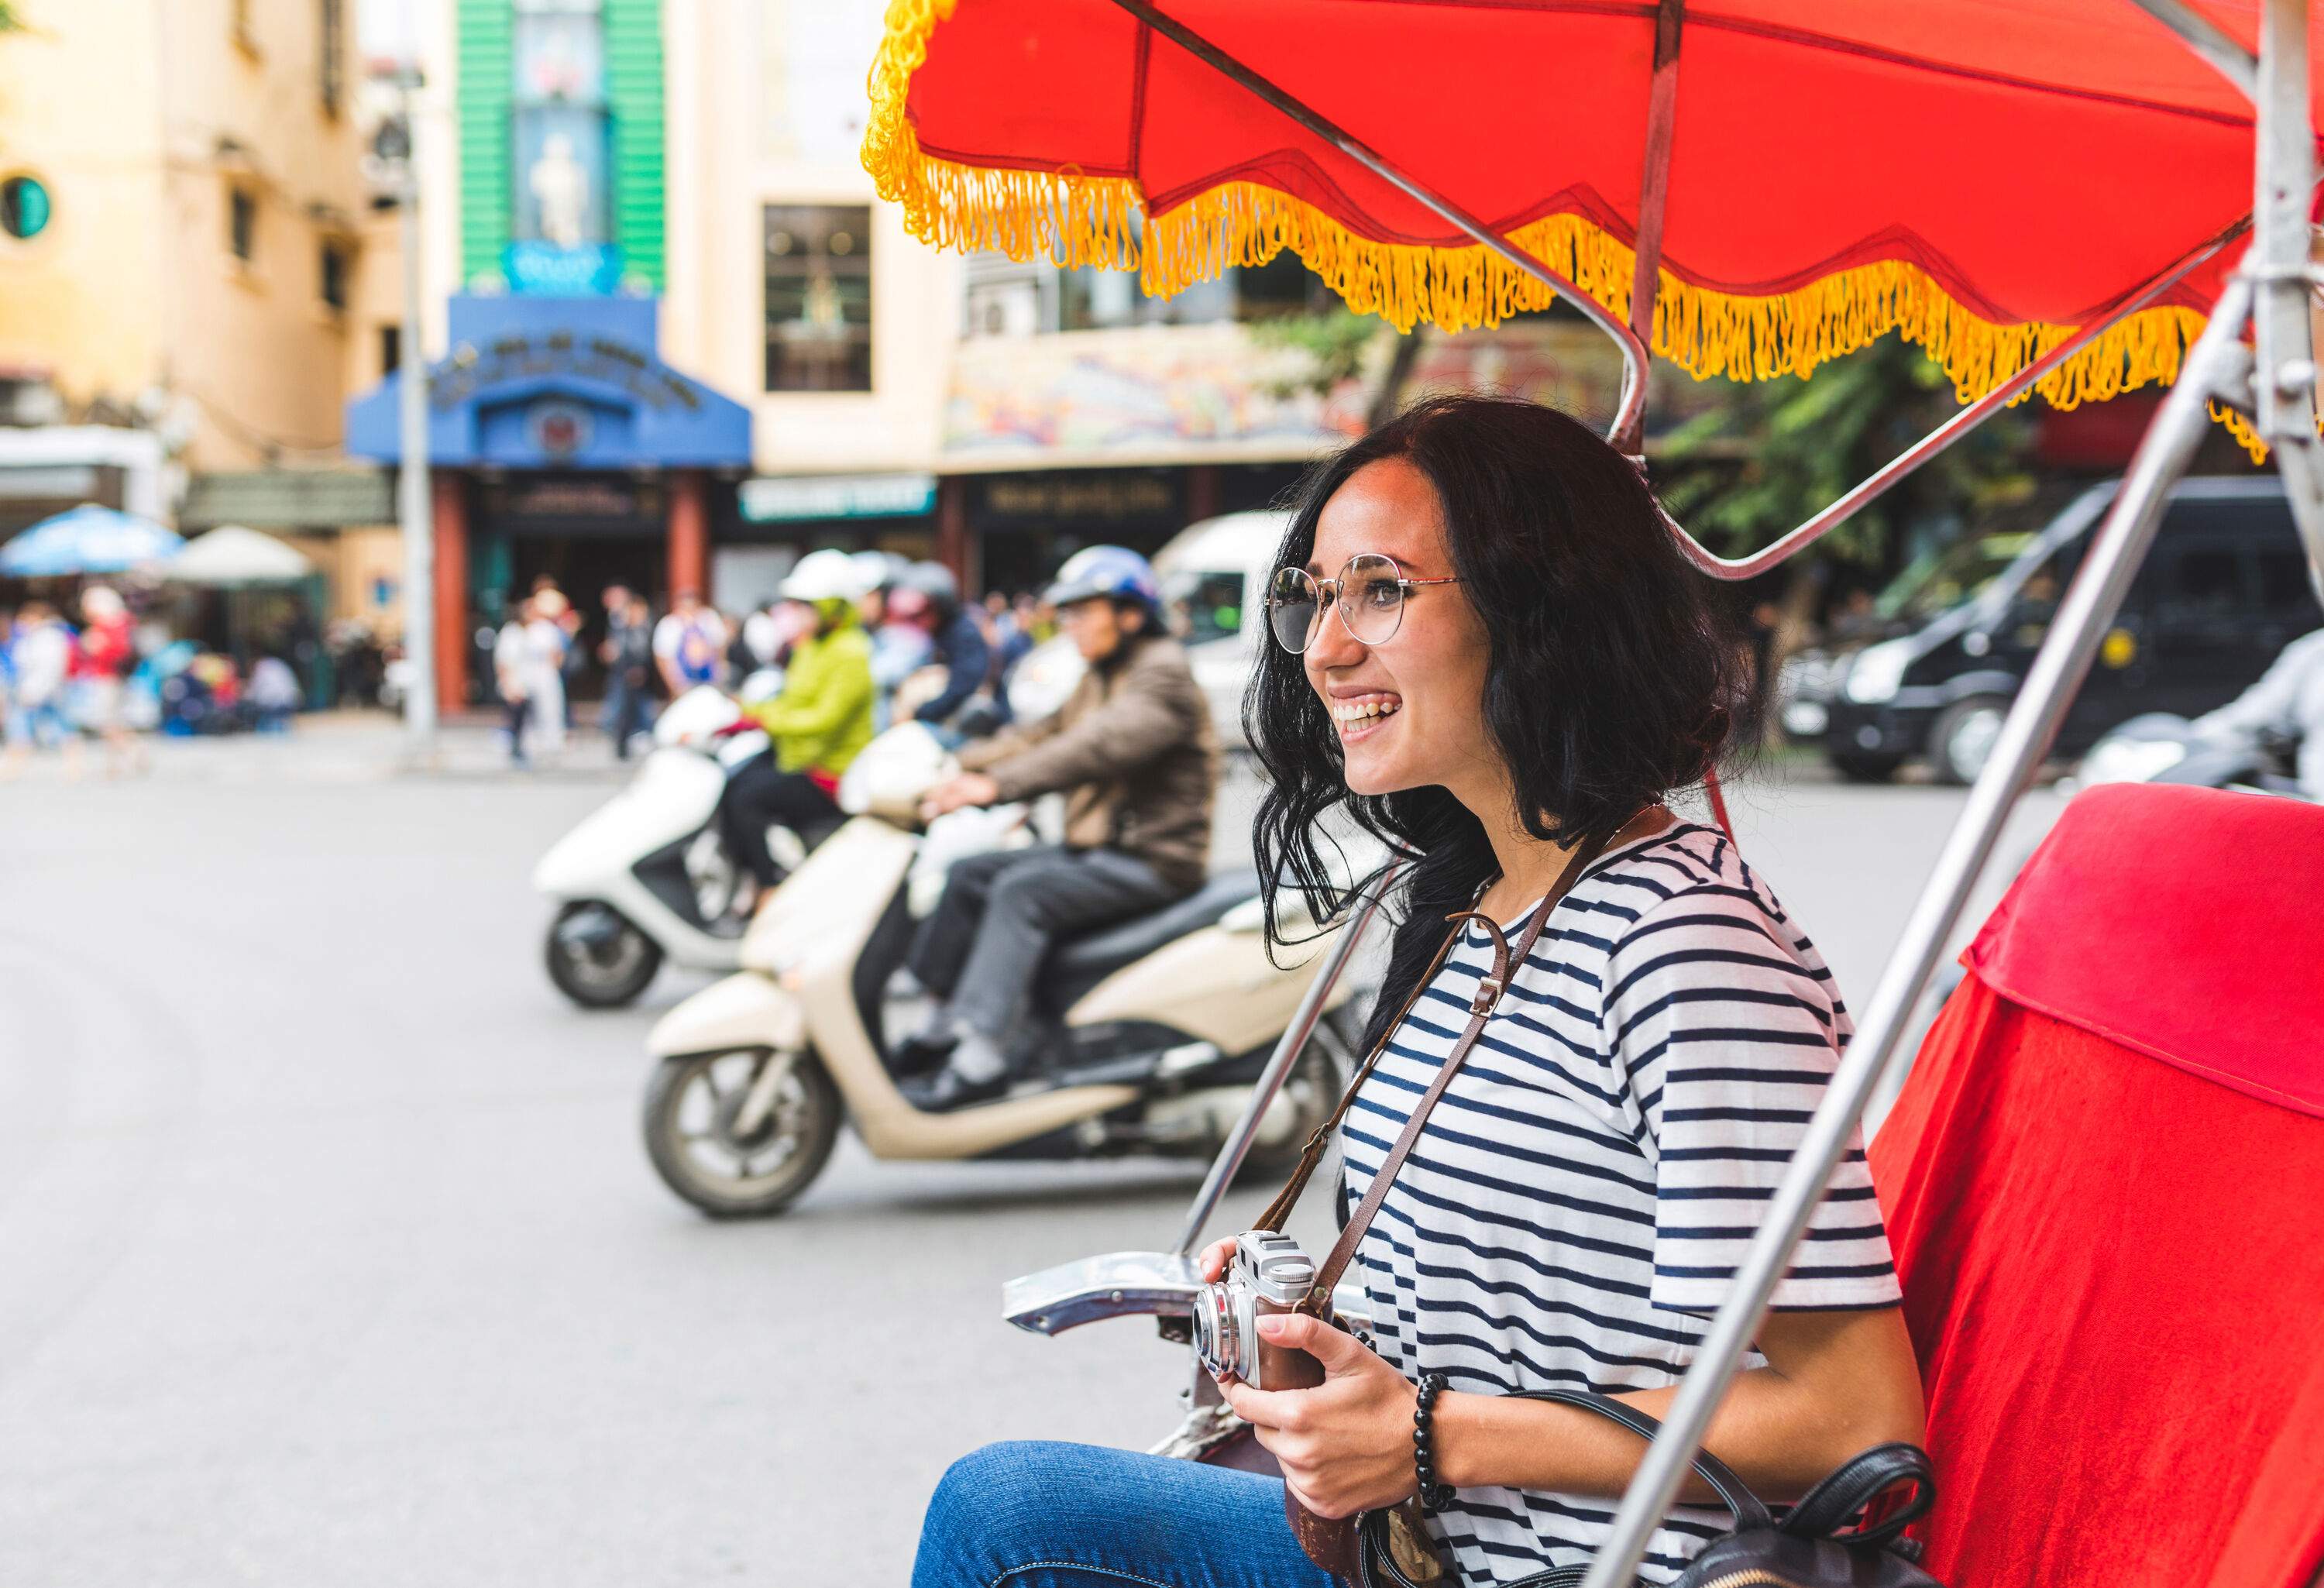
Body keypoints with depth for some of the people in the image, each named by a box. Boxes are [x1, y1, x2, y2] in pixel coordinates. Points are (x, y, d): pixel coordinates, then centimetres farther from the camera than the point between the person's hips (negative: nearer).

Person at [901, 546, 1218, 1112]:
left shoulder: (1163, 673, -13)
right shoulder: (1100, 679, 20)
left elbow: (1101, 745, -28)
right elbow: (1044, 736, 15)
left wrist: (997, 784, -36)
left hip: (1153, 858, -10)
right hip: (1099, 849, 10)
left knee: (1021, 891, -26)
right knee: (969, 875, 4)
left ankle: (982, 1054, -30)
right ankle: (954, 1017, 6)